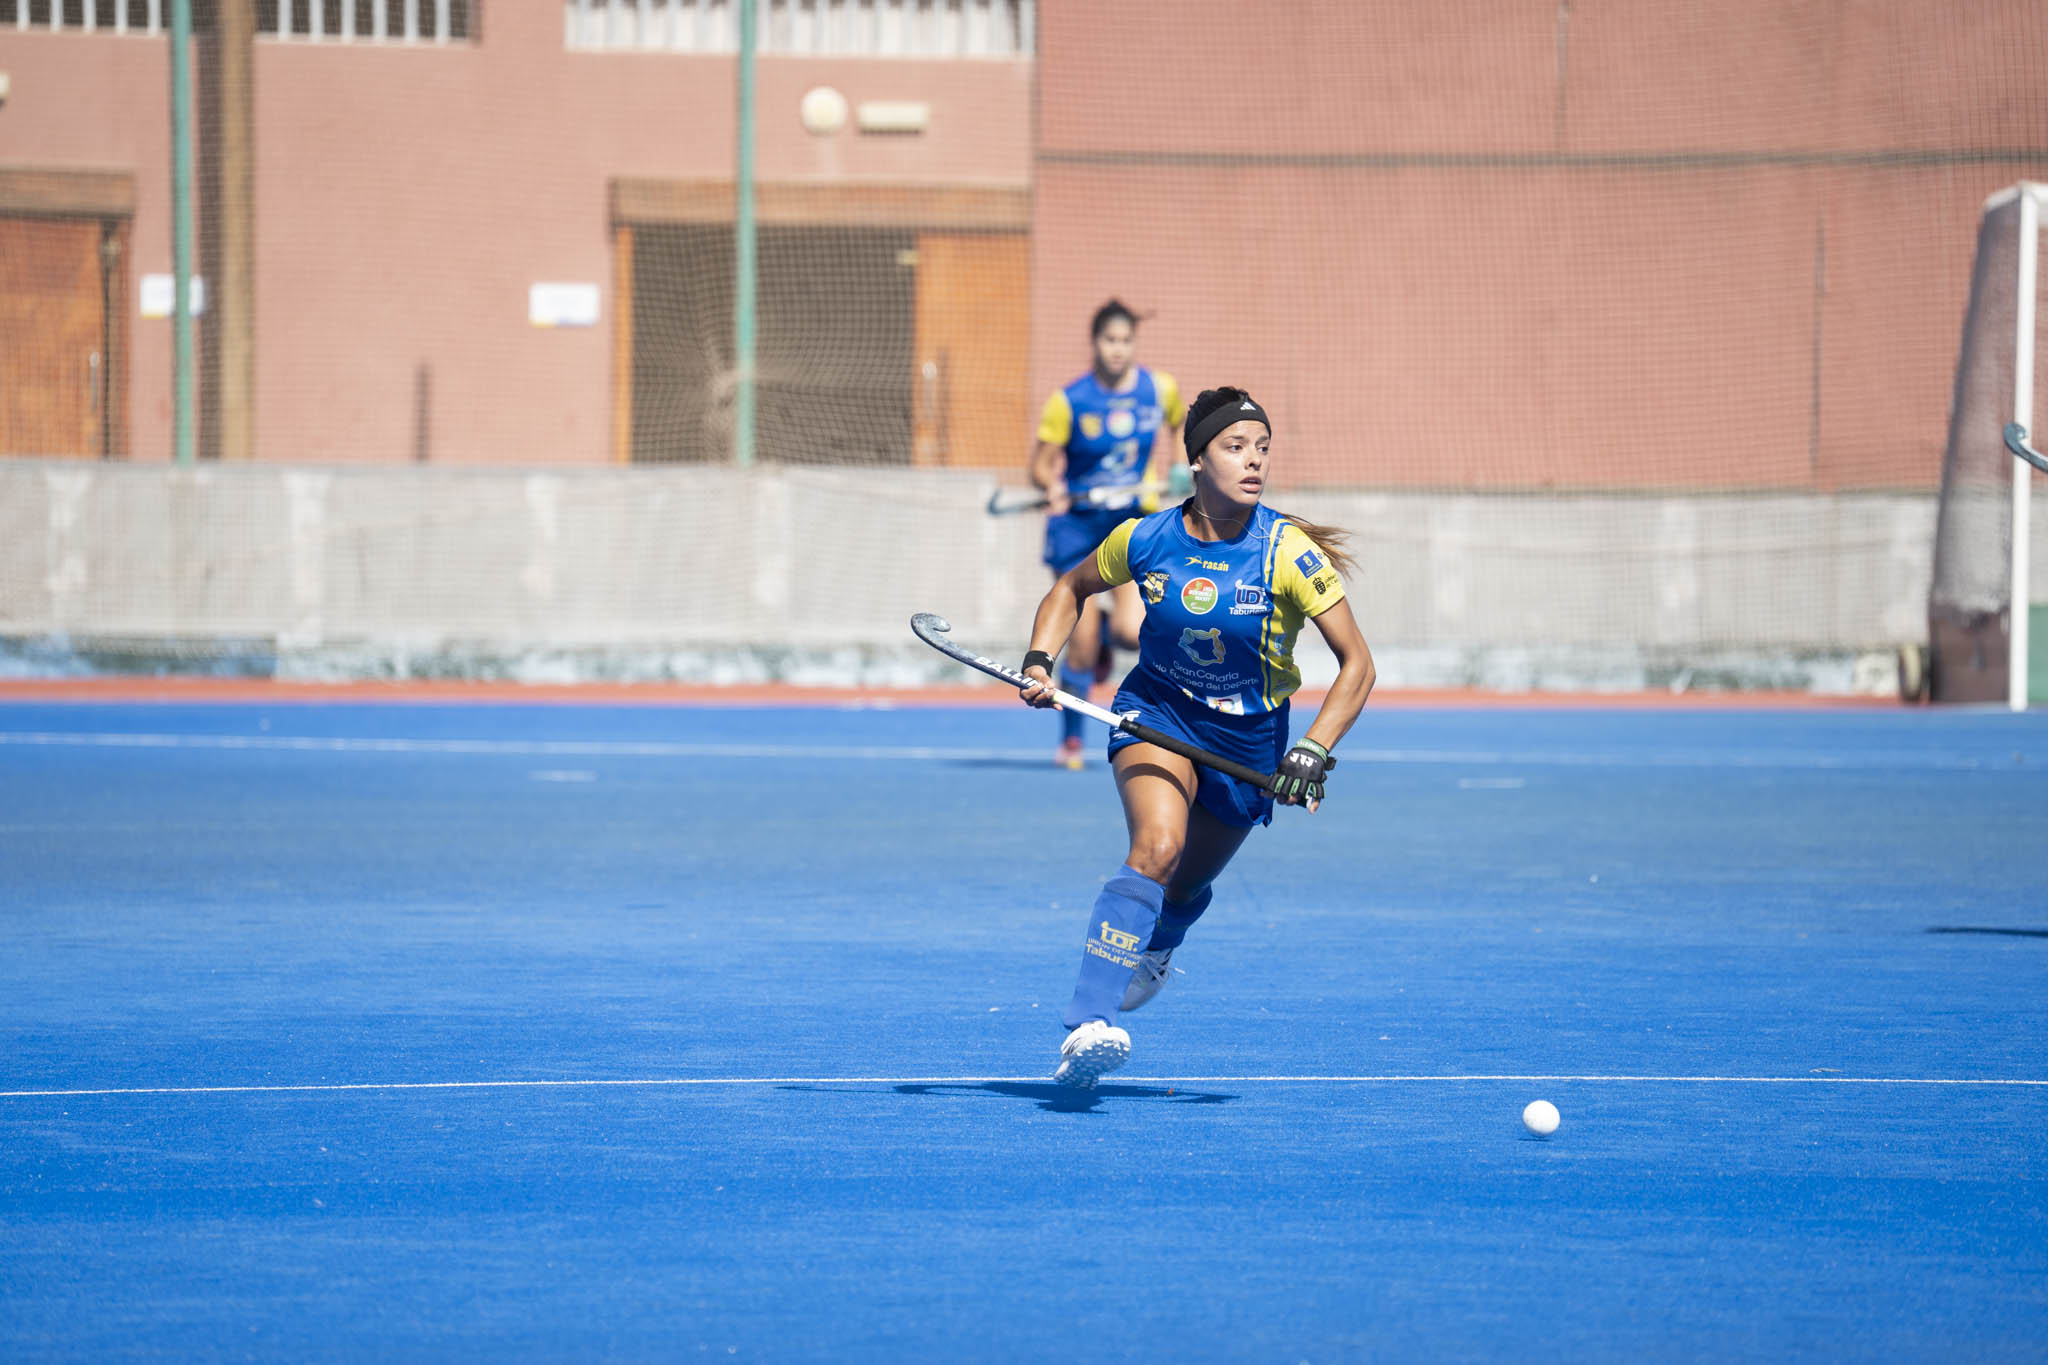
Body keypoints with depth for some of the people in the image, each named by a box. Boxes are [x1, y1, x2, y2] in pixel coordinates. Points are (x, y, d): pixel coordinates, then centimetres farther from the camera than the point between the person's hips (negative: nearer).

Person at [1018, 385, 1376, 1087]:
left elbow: (1356, 665, -17)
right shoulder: (1147, 540, -13)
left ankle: (1152, 951, 58)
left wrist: (1314, 751, -29)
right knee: (1157, 846, -29)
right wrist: (1039, 661, -7)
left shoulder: (1288, 552, -20)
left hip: (1248, 737, 1)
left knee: (1187, 881, 18)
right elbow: (1072, 588, 9)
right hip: (1156, 713, -1)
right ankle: (1088, 1025, -38)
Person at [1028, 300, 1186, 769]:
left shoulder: (1160, 390, -3)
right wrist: (1053, 486, -30)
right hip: (1077, 523, -2)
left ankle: (1107, 629, 21)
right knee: (1081, 648, -6)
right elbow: (1041, 465, -8)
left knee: (1133, 633, -17)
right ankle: (1071, 740, 14)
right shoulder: (1069, 401, -12)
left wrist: (1154, 476, 9)